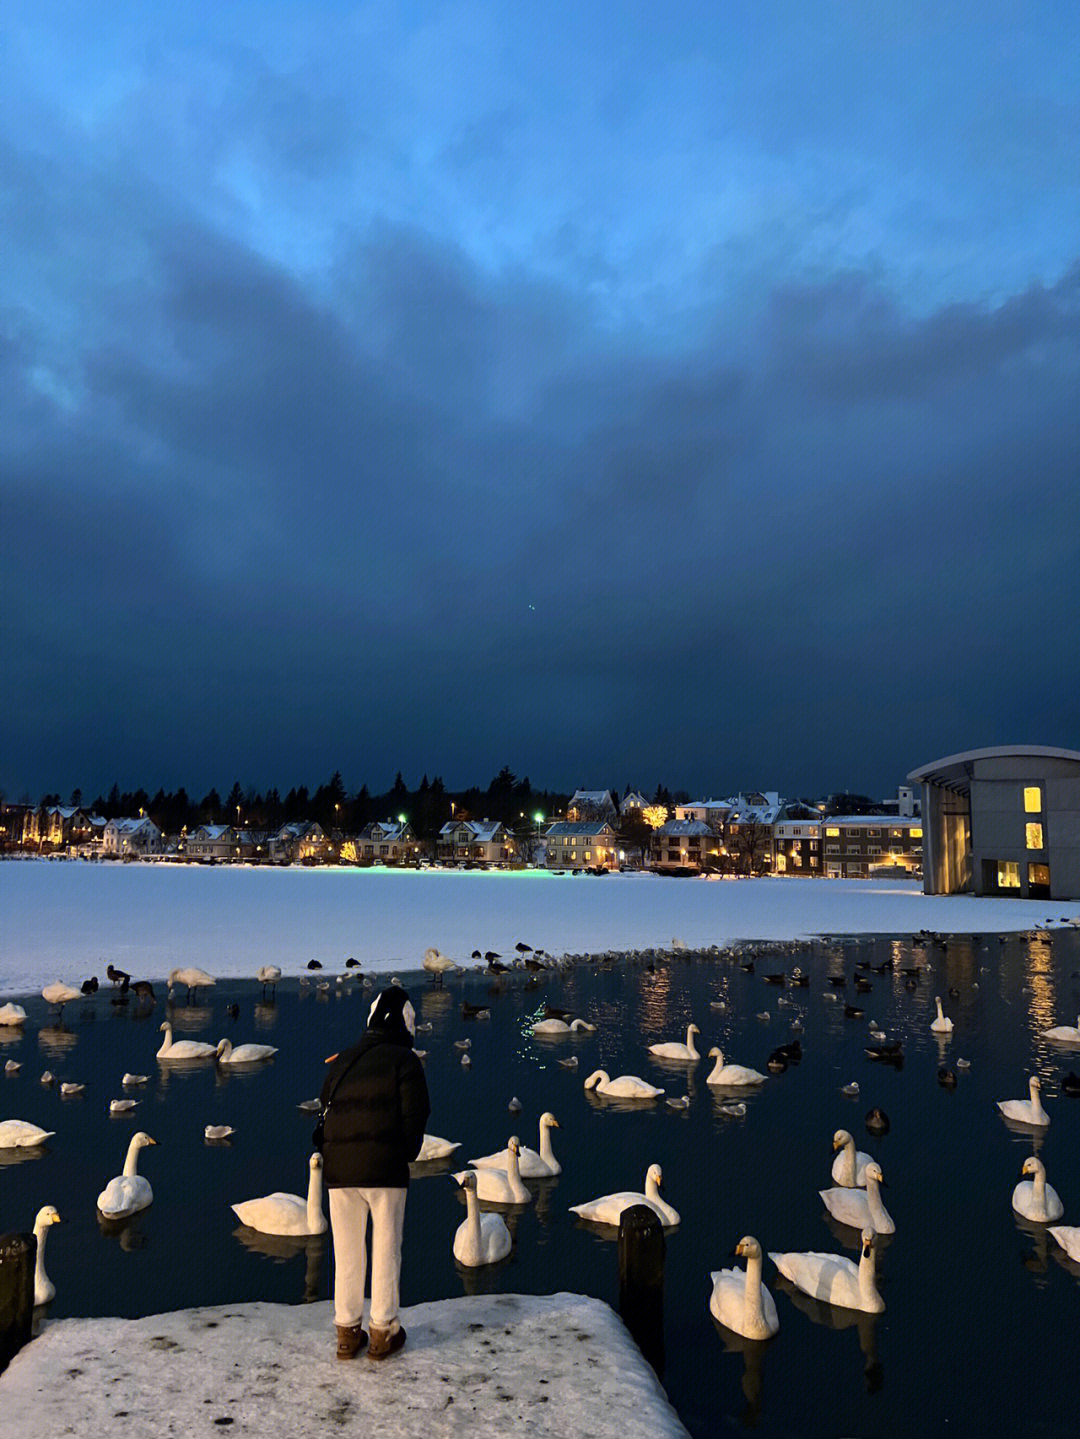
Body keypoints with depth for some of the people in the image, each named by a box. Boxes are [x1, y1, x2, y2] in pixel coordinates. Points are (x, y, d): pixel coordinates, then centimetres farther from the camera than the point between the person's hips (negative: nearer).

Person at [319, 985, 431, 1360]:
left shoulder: (341, 1061, 12)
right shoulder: (404, 1061, -3)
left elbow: (326, 1111, 13)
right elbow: (415, 1115, -8)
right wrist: (407, 1155, 7)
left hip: (339, 1169, 4)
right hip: (385, 1170, -4)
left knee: (347, 1251, 14)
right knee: (386, 1250, 8)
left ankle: (347, 1331, 21)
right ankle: (383, 1331, 14)